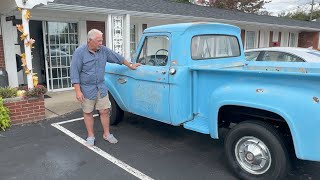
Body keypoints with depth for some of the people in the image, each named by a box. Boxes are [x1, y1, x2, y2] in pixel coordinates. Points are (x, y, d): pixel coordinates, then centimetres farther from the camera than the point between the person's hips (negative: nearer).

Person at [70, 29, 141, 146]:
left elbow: (117, 57, 13)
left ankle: (106, 134, 23)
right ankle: (91, 136, 24)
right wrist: (78, 91, -19)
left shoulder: (103, 50, -1)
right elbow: (74, 72, -14)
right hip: (87, 89, -3)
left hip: (101, 87, 4)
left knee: (105, 111, 7)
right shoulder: (80, 52, -13)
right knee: (88, 113, 9)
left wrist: (130, 66, 21)